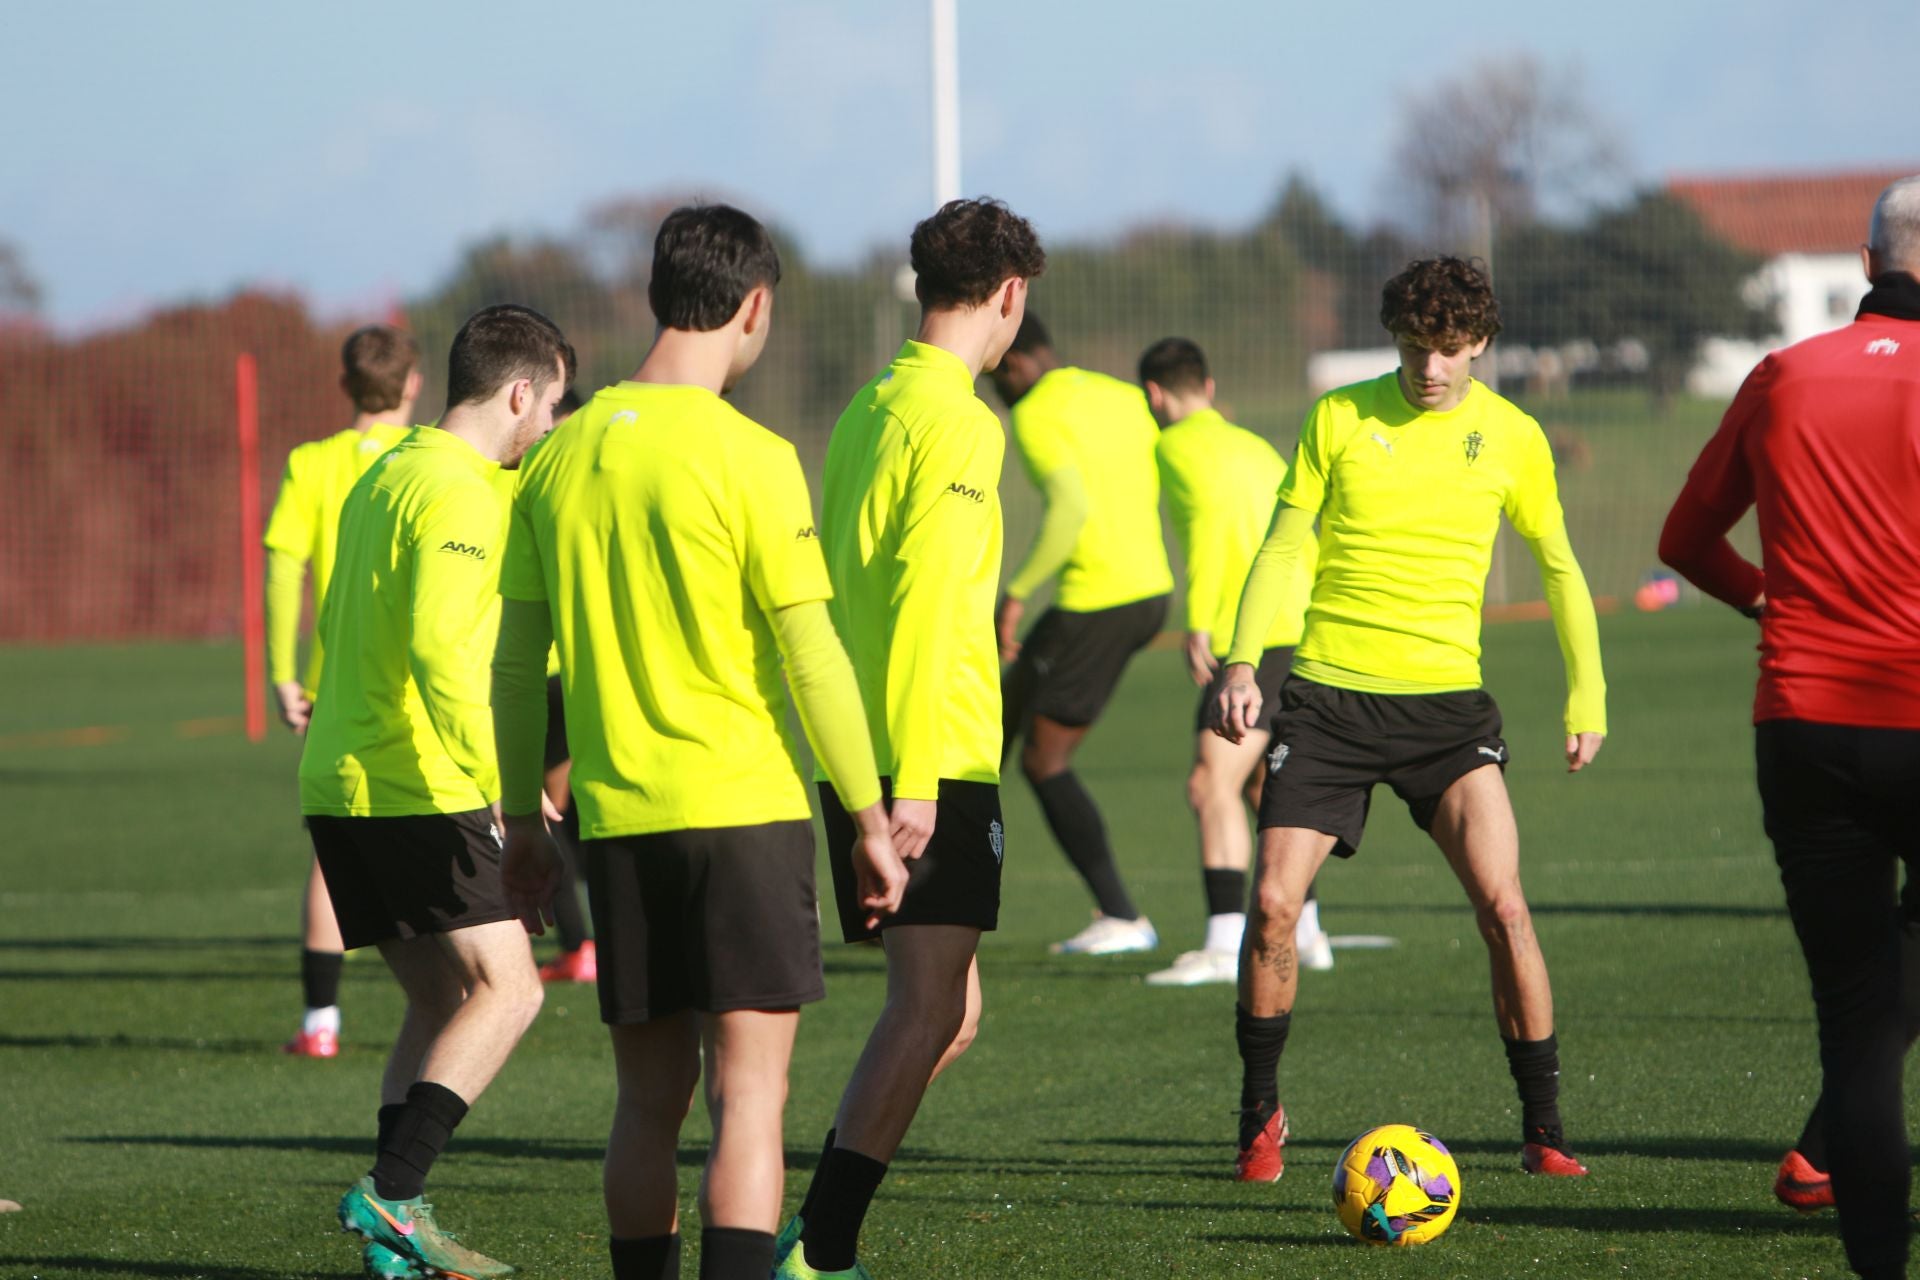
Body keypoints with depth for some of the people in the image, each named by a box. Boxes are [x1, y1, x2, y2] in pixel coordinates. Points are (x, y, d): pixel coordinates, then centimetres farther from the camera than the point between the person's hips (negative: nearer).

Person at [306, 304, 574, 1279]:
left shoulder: (383, 477, 18)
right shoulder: (459, 493, -13)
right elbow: (438, 646, -25)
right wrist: (500, 780, -27)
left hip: (339, 786, 10)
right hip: (417, 788, -10)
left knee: (441, 1001, 13)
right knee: (505, 989, -9)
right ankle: (392, 1192, -19)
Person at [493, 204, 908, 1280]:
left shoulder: (563, 457, 7)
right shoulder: (748, 458, -10)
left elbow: (516, 664, 11)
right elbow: (811, 656, -11)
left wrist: (522, 819, 20)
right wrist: (872, 819, -4)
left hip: (617, 817, 5)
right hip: (744, 807, -5)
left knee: (650, 1101, 13)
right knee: (749, 1094, -5)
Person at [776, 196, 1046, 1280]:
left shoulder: (870, 406, 16)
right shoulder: (959, 420, -12)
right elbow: (925, 605, -20)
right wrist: (914, 780, -23)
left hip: (857, 762, 9)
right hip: (936, 763, -9)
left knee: (948, 1013, 13)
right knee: (932, 1009, -8)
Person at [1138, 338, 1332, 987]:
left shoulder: (1179, 446, -1)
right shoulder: (1256, 448, 24)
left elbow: (1209, 518, -18)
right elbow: (1303, 547, 27)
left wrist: (1198, 622, -22)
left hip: (1253, 636, -9)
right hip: (1301, 632, 9)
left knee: (1213, 786, -15)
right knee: (1262, 787, 23)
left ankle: (1225, 944, -26)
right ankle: (1304, 932, 29)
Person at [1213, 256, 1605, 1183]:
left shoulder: (1511, 436, 2)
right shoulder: (1339, 418, 1)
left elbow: (1559, 567, 12)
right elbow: (1282, 546, 5)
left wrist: (1587, 695, 6)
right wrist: (1242, 662, -8)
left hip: (1445, 697, 0)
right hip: (1328, 691, 0)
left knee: (1502, 905, -15)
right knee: (1273, 905, -7)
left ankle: (1544, 1130, -3)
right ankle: (1259, 1117, 13)